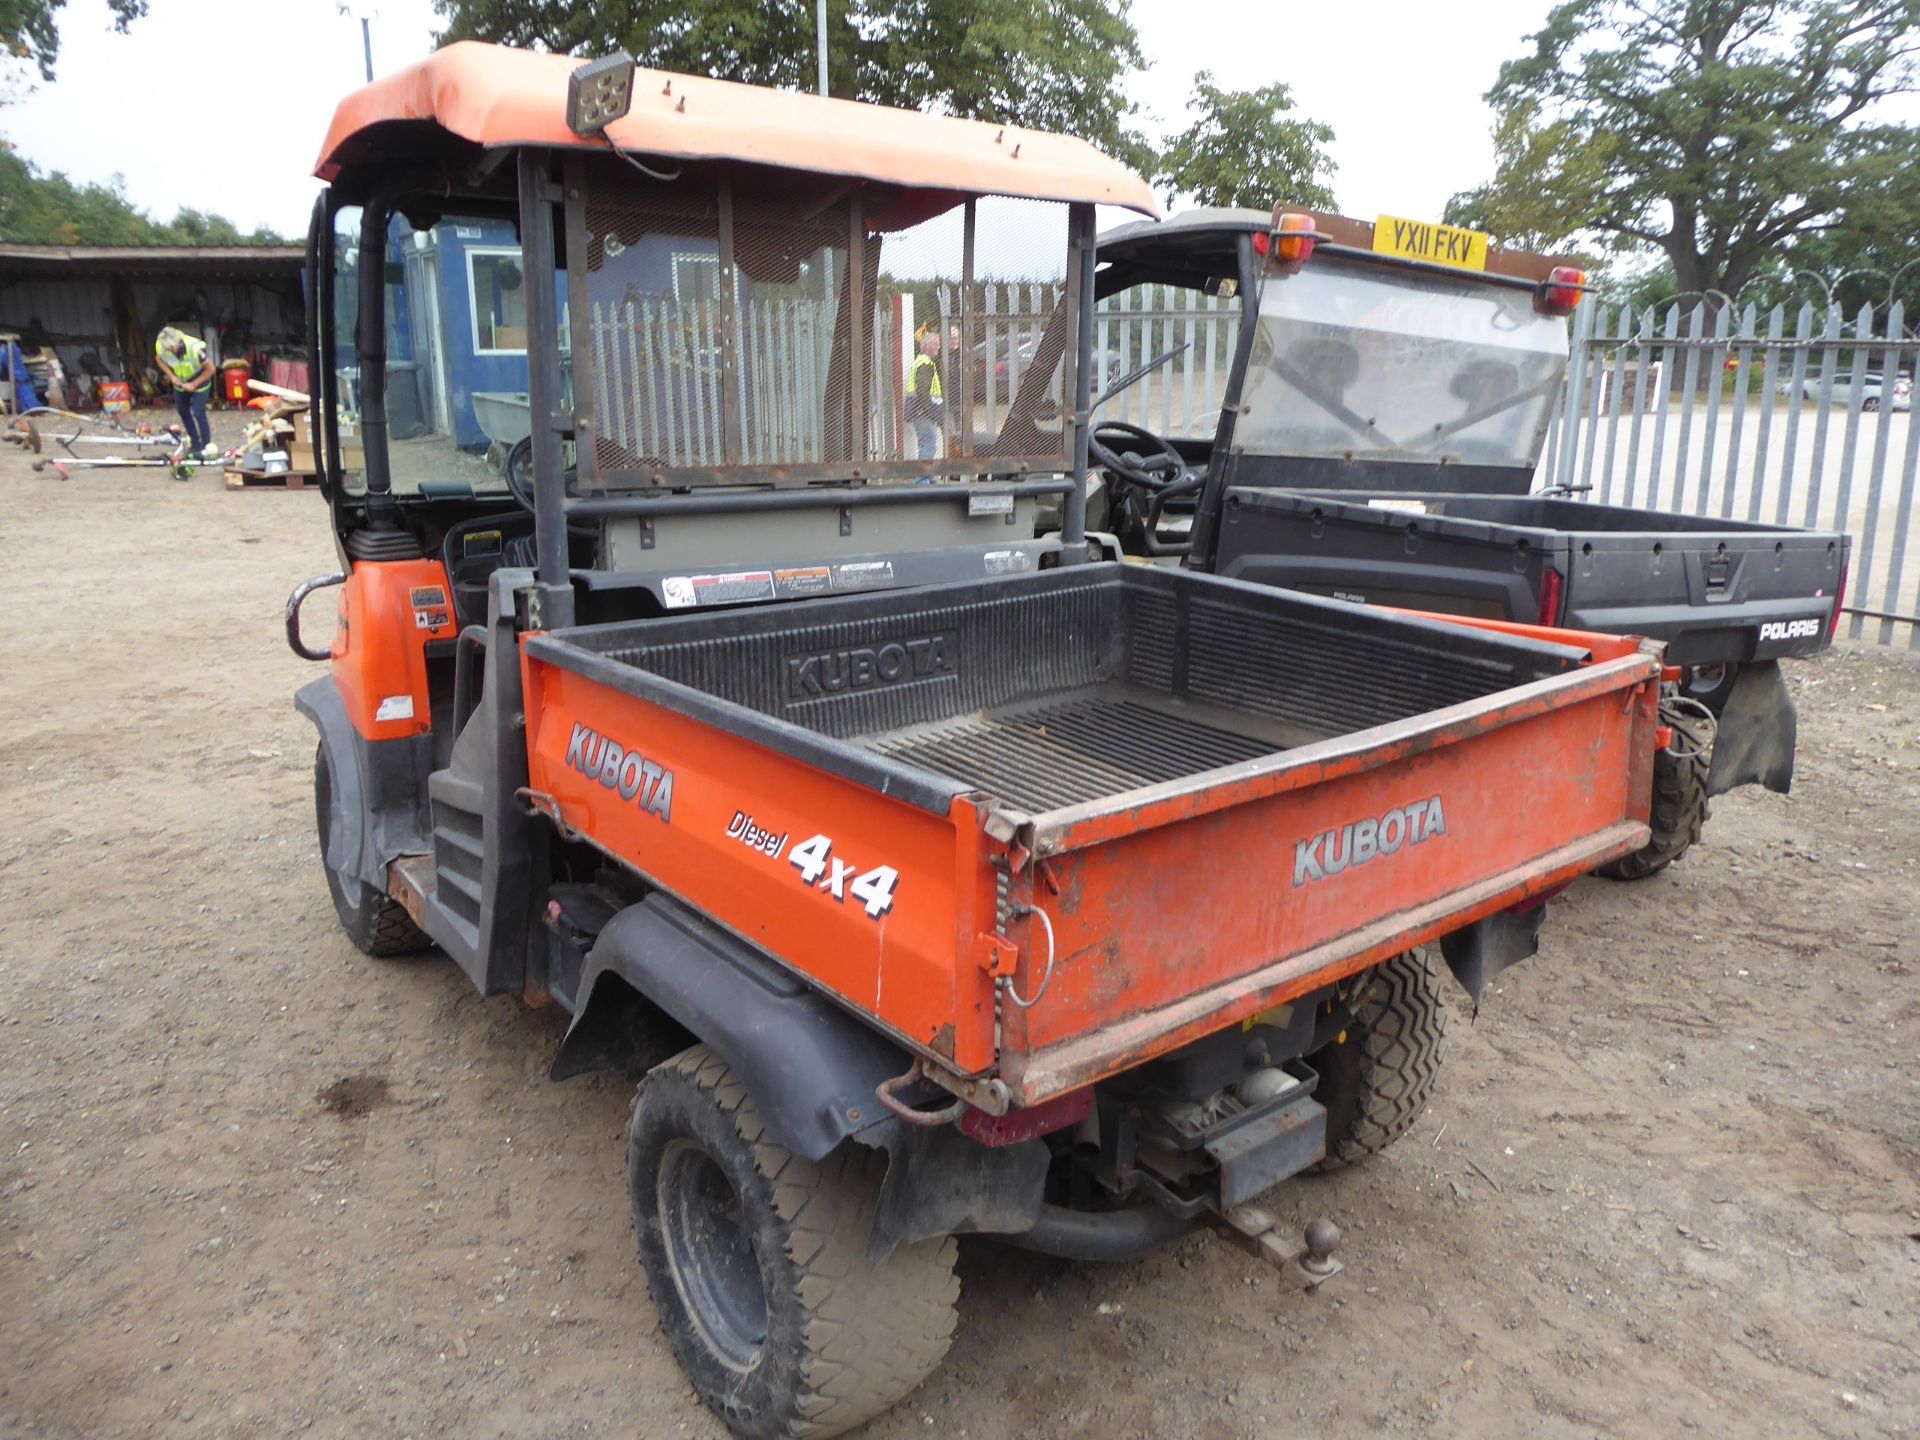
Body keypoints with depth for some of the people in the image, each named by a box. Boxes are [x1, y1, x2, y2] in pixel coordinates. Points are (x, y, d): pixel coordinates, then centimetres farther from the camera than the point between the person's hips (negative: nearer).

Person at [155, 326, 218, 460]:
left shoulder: (195, 348, -37)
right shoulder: (161, 346, -24)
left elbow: (210, 369, -24)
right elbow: (159, 359, 0)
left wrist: (194, 384, -21)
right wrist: (171, 376, -12)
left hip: (198, 379, -5)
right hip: (180, 381, 5)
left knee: (198, 413, -10)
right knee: (182, 410, 14)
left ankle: (207, 447, 1)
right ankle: (195, 443, 31)